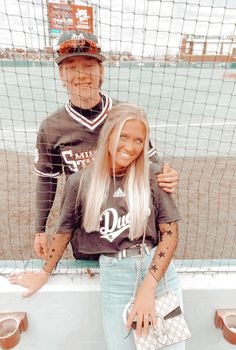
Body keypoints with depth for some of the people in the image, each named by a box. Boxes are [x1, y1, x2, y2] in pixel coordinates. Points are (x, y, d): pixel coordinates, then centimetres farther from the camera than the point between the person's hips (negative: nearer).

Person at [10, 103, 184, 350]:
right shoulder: (80, 182, -4)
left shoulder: (151, 176, -5)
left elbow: (170, 232, -4)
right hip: (114, 274, 0)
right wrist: (45, 273, 19)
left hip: (159, 268, 1)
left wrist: (148, 286, -13)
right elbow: (65, 230, 9)